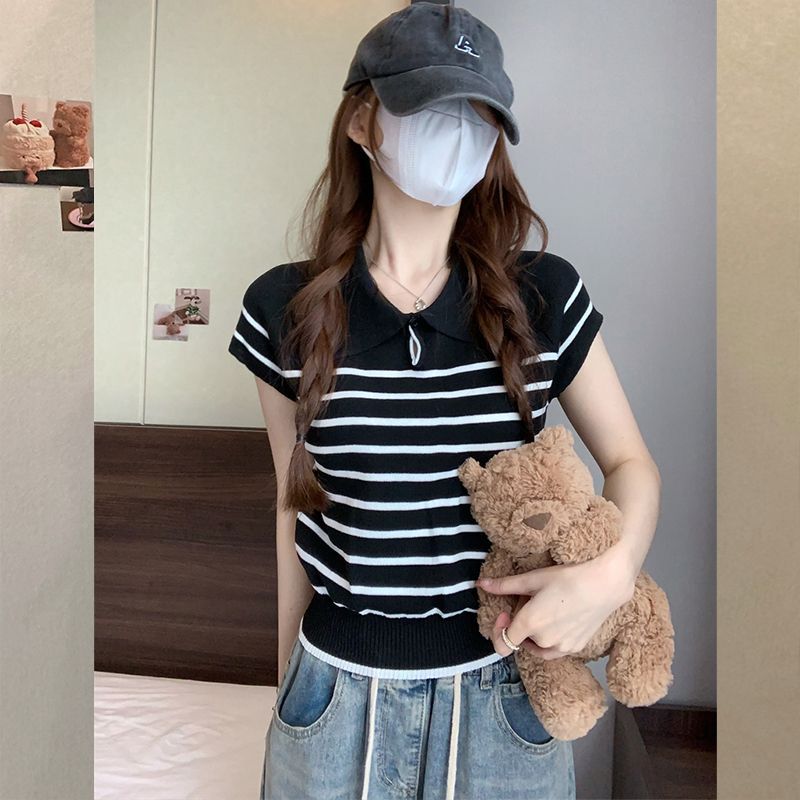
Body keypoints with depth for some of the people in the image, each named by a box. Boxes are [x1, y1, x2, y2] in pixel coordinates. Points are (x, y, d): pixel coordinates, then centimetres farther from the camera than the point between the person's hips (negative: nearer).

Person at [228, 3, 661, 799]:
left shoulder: (545, 295, -9)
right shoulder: (284, 309, -8)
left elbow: (630, 461, 2)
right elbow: (296, 502, 2)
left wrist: (612, 571, -18)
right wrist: (288, 676, 11)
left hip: (502, 694, 1)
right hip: (338, 695, 0)